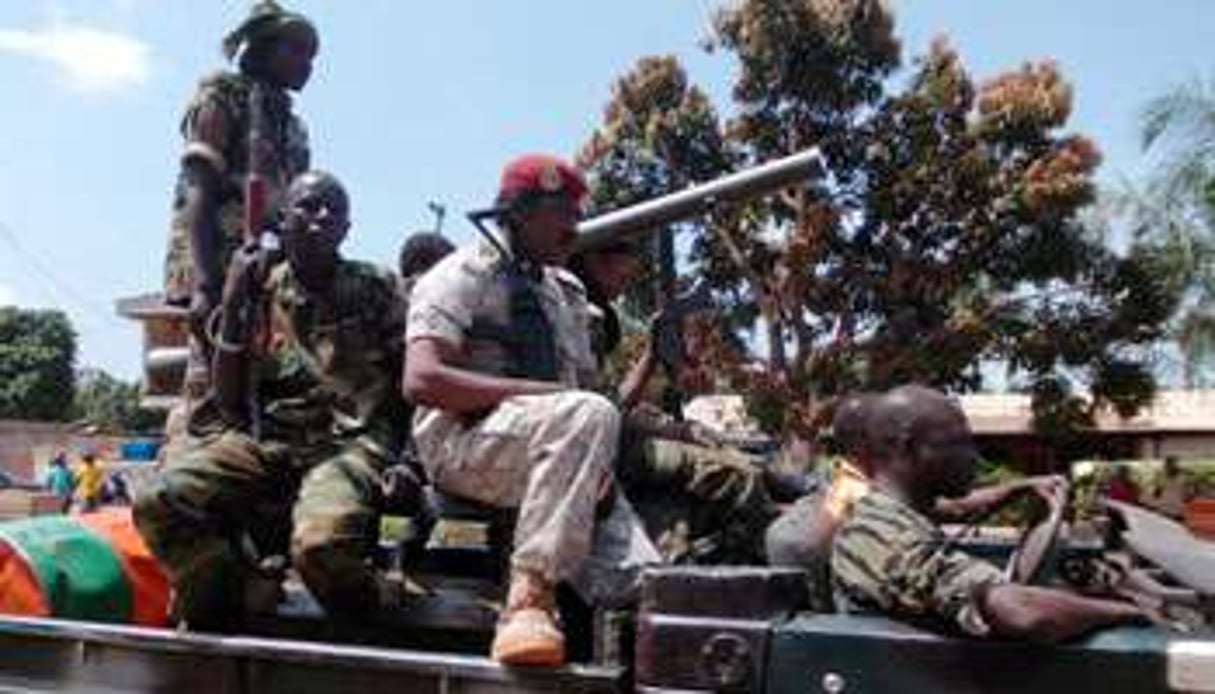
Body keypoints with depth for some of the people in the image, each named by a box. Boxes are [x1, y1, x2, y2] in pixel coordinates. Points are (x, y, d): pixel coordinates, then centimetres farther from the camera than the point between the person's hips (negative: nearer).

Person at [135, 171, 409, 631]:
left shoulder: (376, 289, 8)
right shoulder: (259, 292, 13)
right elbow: (228, 401, 11)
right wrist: (232, 307, 0)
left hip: (350, 442, -3)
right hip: (268, 441, 3)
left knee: (320, 544, -34)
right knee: (159, 502, -23)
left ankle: (379, 613, -3)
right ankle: (232, 610, -2)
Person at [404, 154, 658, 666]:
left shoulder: (567, 292, 24)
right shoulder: (464, 275, 1)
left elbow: (589, 385, 19)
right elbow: (421, 381, -14)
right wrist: (539, 392, -18)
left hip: (562, 464, 6)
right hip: (462, 442, -5)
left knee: (644, 586, -19)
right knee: (590, 414, -35)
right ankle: (529, 598, -31)